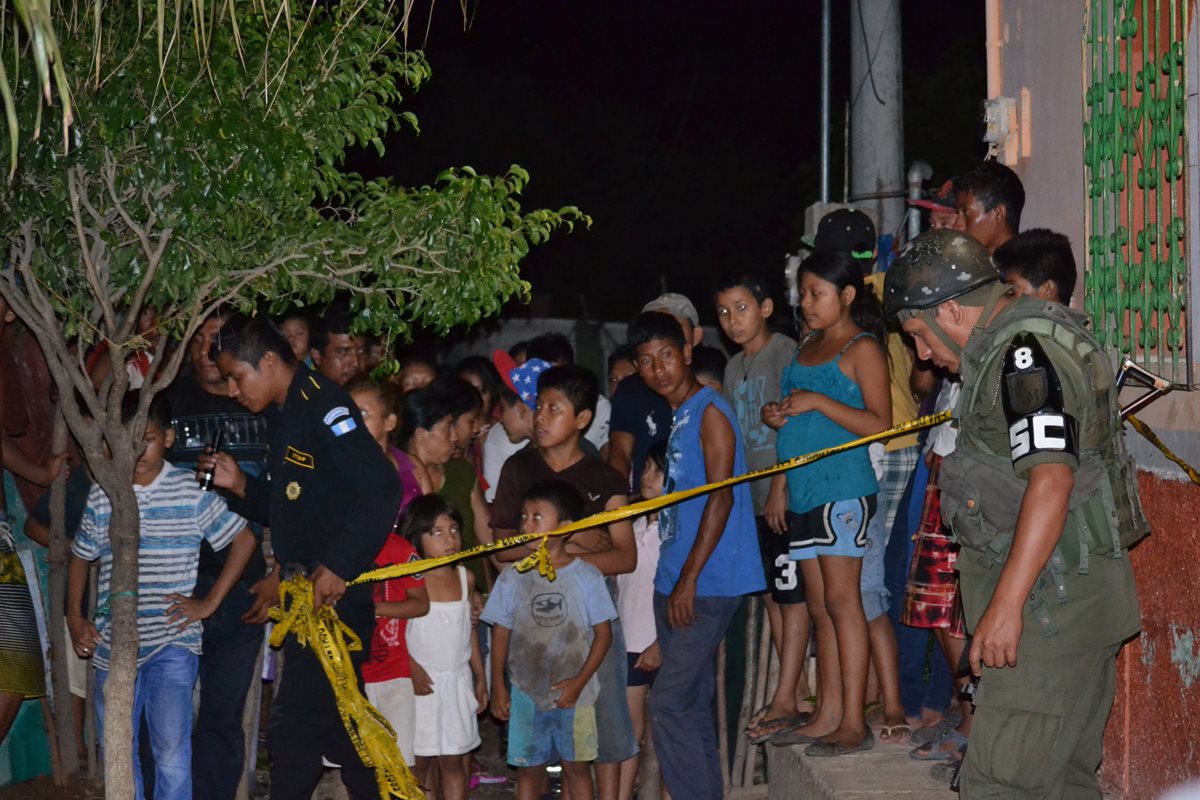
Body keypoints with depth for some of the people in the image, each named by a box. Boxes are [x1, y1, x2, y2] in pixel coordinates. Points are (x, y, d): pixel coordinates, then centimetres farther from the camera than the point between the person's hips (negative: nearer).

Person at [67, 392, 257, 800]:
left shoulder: (191, 491, -3)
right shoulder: (101, 495, 5)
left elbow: (244, 540, 2)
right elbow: (80, 556, 19)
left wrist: (210, 602, -2)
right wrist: (74, 618, 9)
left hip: (171, 643, -4)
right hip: (112, 644, 4)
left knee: (172, 754, -13)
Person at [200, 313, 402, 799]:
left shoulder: (321, 403, -14)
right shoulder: (289, 414, 16)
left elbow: (380, 490, -24)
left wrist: (338, 567, -24)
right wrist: (241, 486, 7)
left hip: (335, 597, -10)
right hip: (312, 600, 10)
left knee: (294, 735, -7)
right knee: (341, 728, 15)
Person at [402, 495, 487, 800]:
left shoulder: (466, 577, 5)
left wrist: (480, 677, 15)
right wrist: (411, 666, -22)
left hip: (458, 682, 4)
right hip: (422, 683, -4)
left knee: (454, 762, 7)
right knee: (421, 762, 2)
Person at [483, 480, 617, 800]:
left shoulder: (587, 577, -5)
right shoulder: (512, 578, 0)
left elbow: (603, 634, -3)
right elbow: (501, 633, 5)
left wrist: (579, 681, -11)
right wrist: (498, 687, 2)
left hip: (573, 693, -1)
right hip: (526, 693, 1)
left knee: (577, 767, 8)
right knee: (528, 770, 8)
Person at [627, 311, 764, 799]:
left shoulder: (710, 412, -10)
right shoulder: (675, 418, 16)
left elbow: (720, 498, -17)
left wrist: (689, 579, -19)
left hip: (708, 586, -9)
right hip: (676, 585, 9)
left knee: (669, 704, -12)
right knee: (693, 705, 11)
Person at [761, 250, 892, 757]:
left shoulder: (862, 349, -5)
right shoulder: (807, 346, 19)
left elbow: (880, 424, -13)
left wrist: (816, 402, -16)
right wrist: (780, 417, 5)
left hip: (844, 489, -8)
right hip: (803, 490, 8)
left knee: (842, 600, -10)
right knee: (819, 606, 8)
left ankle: (853, 722, -9)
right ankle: (828, 715, 11)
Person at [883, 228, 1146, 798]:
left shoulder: (1026, 353, -16)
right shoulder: (1020, 346, 17)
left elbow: (1051, 479, -26)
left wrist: (1006, 606, -27)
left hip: (1054, 598, -11)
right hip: (1075, 599, 11)